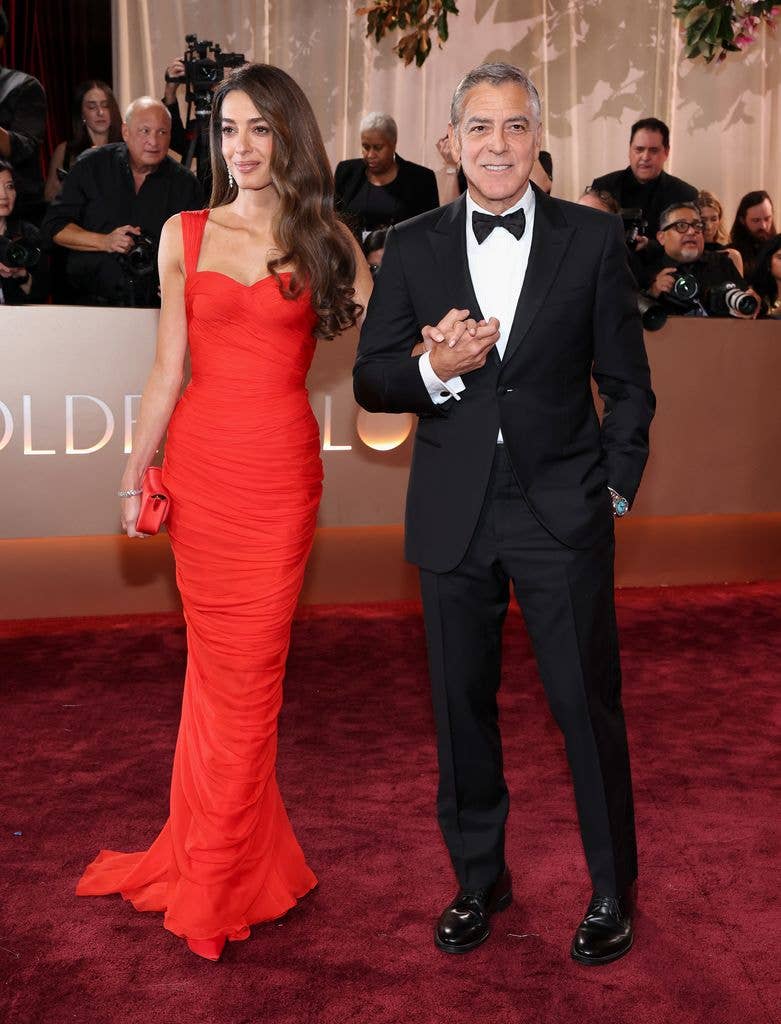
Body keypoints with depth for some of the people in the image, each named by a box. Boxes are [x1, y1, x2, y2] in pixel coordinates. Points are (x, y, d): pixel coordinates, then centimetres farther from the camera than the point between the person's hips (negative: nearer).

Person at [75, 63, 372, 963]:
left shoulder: (324, 238, 5)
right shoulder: (184, 234, 6)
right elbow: (167, 370, 7)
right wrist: (136, 470, 6)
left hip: (280, 468, -1)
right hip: (201, 465, 1)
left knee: (245, 667, 4)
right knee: (216, 663, 10)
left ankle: (219, 873, 22)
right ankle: (219, 858, 29)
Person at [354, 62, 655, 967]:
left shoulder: (593, 239, 1)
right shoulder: (412, 247, 4)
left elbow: (626, 381, 4)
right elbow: (371, 381, 3)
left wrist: (616, 486, -2)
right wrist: (434, 369, -17)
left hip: (563, 512, -2)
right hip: (453, 516, 2)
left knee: (589, 704, 5)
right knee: (462, 707, 13)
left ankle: (612, 890, 27)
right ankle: (478, 877, 33)